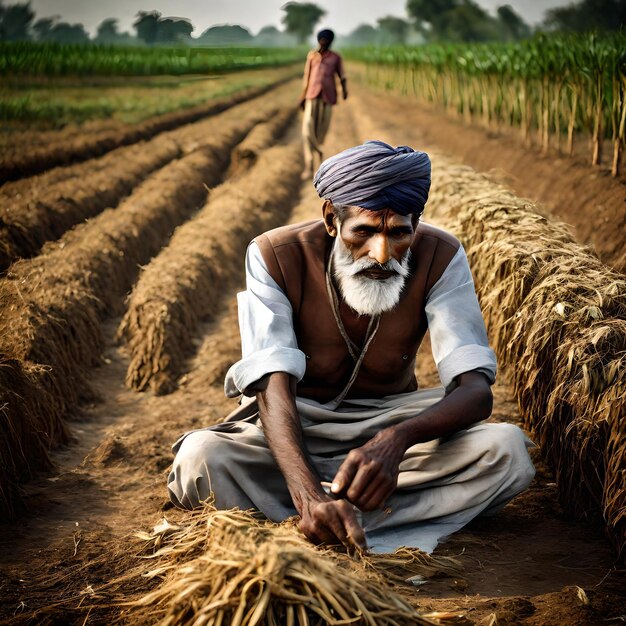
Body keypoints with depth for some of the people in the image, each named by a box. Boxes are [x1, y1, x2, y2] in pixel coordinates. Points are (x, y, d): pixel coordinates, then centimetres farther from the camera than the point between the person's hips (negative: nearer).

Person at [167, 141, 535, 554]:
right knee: (200, 456, -33)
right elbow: (274, 385, -29)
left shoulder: (439, 257, -17)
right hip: (295, 429, -1)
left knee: (507, 448, -29)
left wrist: (396, 439, -45)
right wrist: (310, 495, -48)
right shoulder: (275, 256, -20)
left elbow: (476, 388, -23)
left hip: (389, 422, 2)